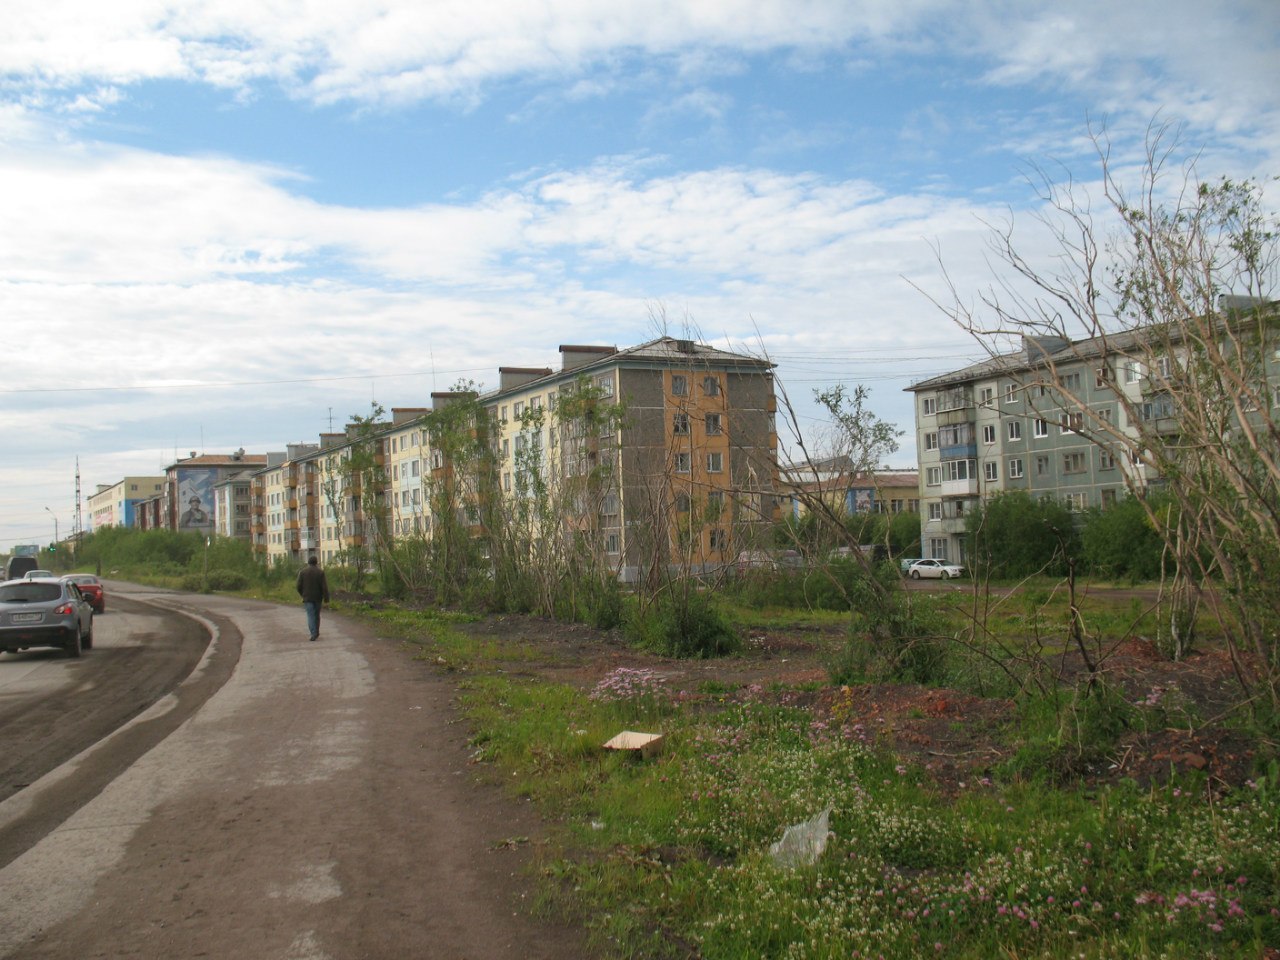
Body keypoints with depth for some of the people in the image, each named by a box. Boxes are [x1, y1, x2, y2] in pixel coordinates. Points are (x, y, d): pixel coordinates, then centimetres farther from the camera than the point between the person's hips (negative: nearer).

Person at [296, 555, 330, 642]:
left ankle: (314, 634, -16)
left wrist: (302, 595, 17)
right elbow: (324, 586, -9)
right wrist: (326, 598, -3)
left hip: (307, 598, -1)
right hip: (318, 598, 1)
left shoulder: (302, 572, -2)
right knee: (317, 615, 15)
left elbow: (299, 586, 0)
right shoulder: (320, 572, -5)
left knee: (310, 616, -4)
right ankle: (316, 633, 24)